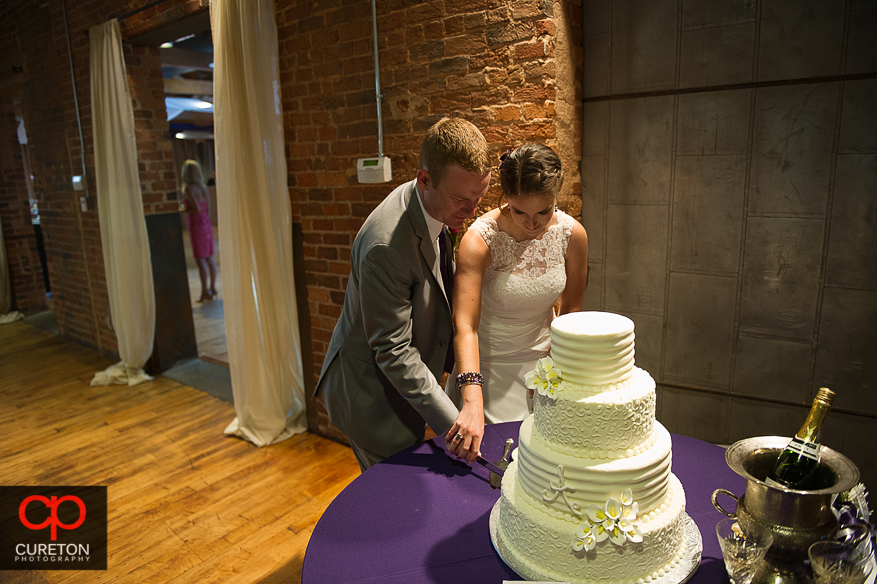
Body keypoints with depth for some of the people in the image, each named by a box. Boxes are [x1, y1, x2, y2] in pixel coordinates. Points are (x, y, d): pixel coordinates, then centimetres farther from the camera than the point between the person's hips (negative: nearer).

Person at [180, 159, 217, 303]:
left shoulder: (189, 189, -15)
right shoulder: (204, 188, 9)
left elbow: (197, 209, -22)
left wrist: (184, 210, -5)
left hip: (196, 225, -8)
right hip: (207, 223, 8)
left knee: (200, 259, -4)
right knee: (209, 257, 12)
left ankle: (205, 292, -2)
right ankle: (212, 287, 18)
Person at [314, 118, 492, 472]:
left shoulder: (434, 207, -4)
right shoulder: (386, 245, -33)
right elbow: (393, 352, -28)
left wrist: (456, 361, 9)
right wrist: (450, 420, -26)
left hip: (399, 384, 8)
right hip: (371, 398, -8)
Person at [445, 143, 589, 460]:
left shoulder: (572, 234, -13)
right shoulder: (480, 239, -26)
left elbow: (570, 309, 0)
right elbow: (464, 325, -34)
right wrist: (472, 400, -44)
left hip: (541, 354, 3)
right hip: (487, 361, -3)